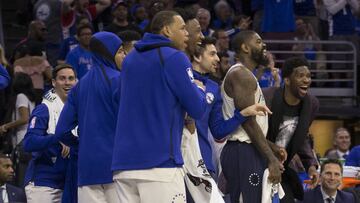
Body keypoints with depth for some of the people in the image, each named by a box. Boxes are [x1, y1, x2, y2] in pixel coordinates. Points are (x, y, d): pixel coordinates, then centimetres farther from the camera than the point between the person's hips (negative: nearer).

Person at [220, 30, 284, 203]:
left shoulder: (245, 75, 22)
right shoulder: (241, 74, -11)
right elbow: (248, 121, -19)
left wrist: (272, 149, 17)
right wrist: (271, 159, -19)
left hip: (247, 152, 11)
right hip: (243, 154, -11)